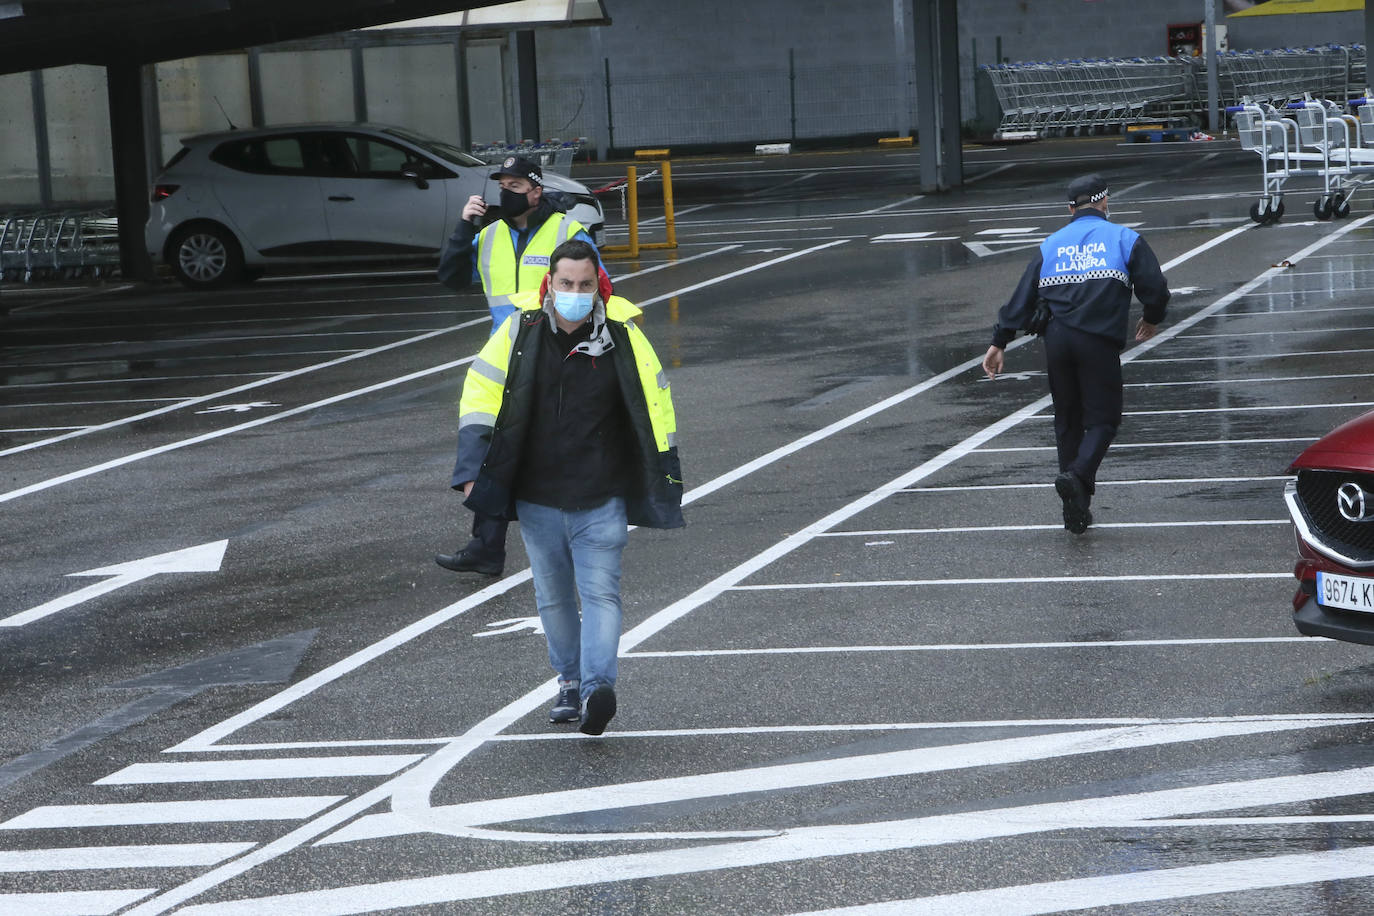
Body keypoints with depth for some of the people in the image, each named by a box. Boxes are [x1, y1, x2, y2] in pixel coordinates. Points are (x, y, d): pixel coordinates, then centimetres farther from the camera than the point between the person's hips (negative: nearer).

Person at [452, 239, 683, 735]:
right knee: (553, 597, 11)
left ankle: (598, 686, -21)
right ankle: (569, 680, 27)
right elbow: (481, 392, 3)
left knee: (601, 591, -13)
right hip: (536, 496, 2)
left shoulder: (621, 333, -4)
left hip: (601, 498, -2)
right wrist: (473, 469, -4)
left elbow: (654, 400, 6)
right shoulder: (520, 329, -4)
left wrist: (665, 480, 6)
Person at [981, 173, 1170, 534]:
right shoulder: (1124, 238, 8)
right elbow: (1155, 288, 3)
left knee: (1067, 420, 13)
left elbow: (1021, 299, 14)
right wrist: (1150, 320, 23)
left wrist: (999, 343, 17)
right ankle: (1078, 475, -25)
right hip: (1099, 342, -4)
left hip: (1056, 340, 4)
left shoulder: (1050, 245, 17)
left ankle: (1077, 508, 12)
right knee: (1103, 418, 2)